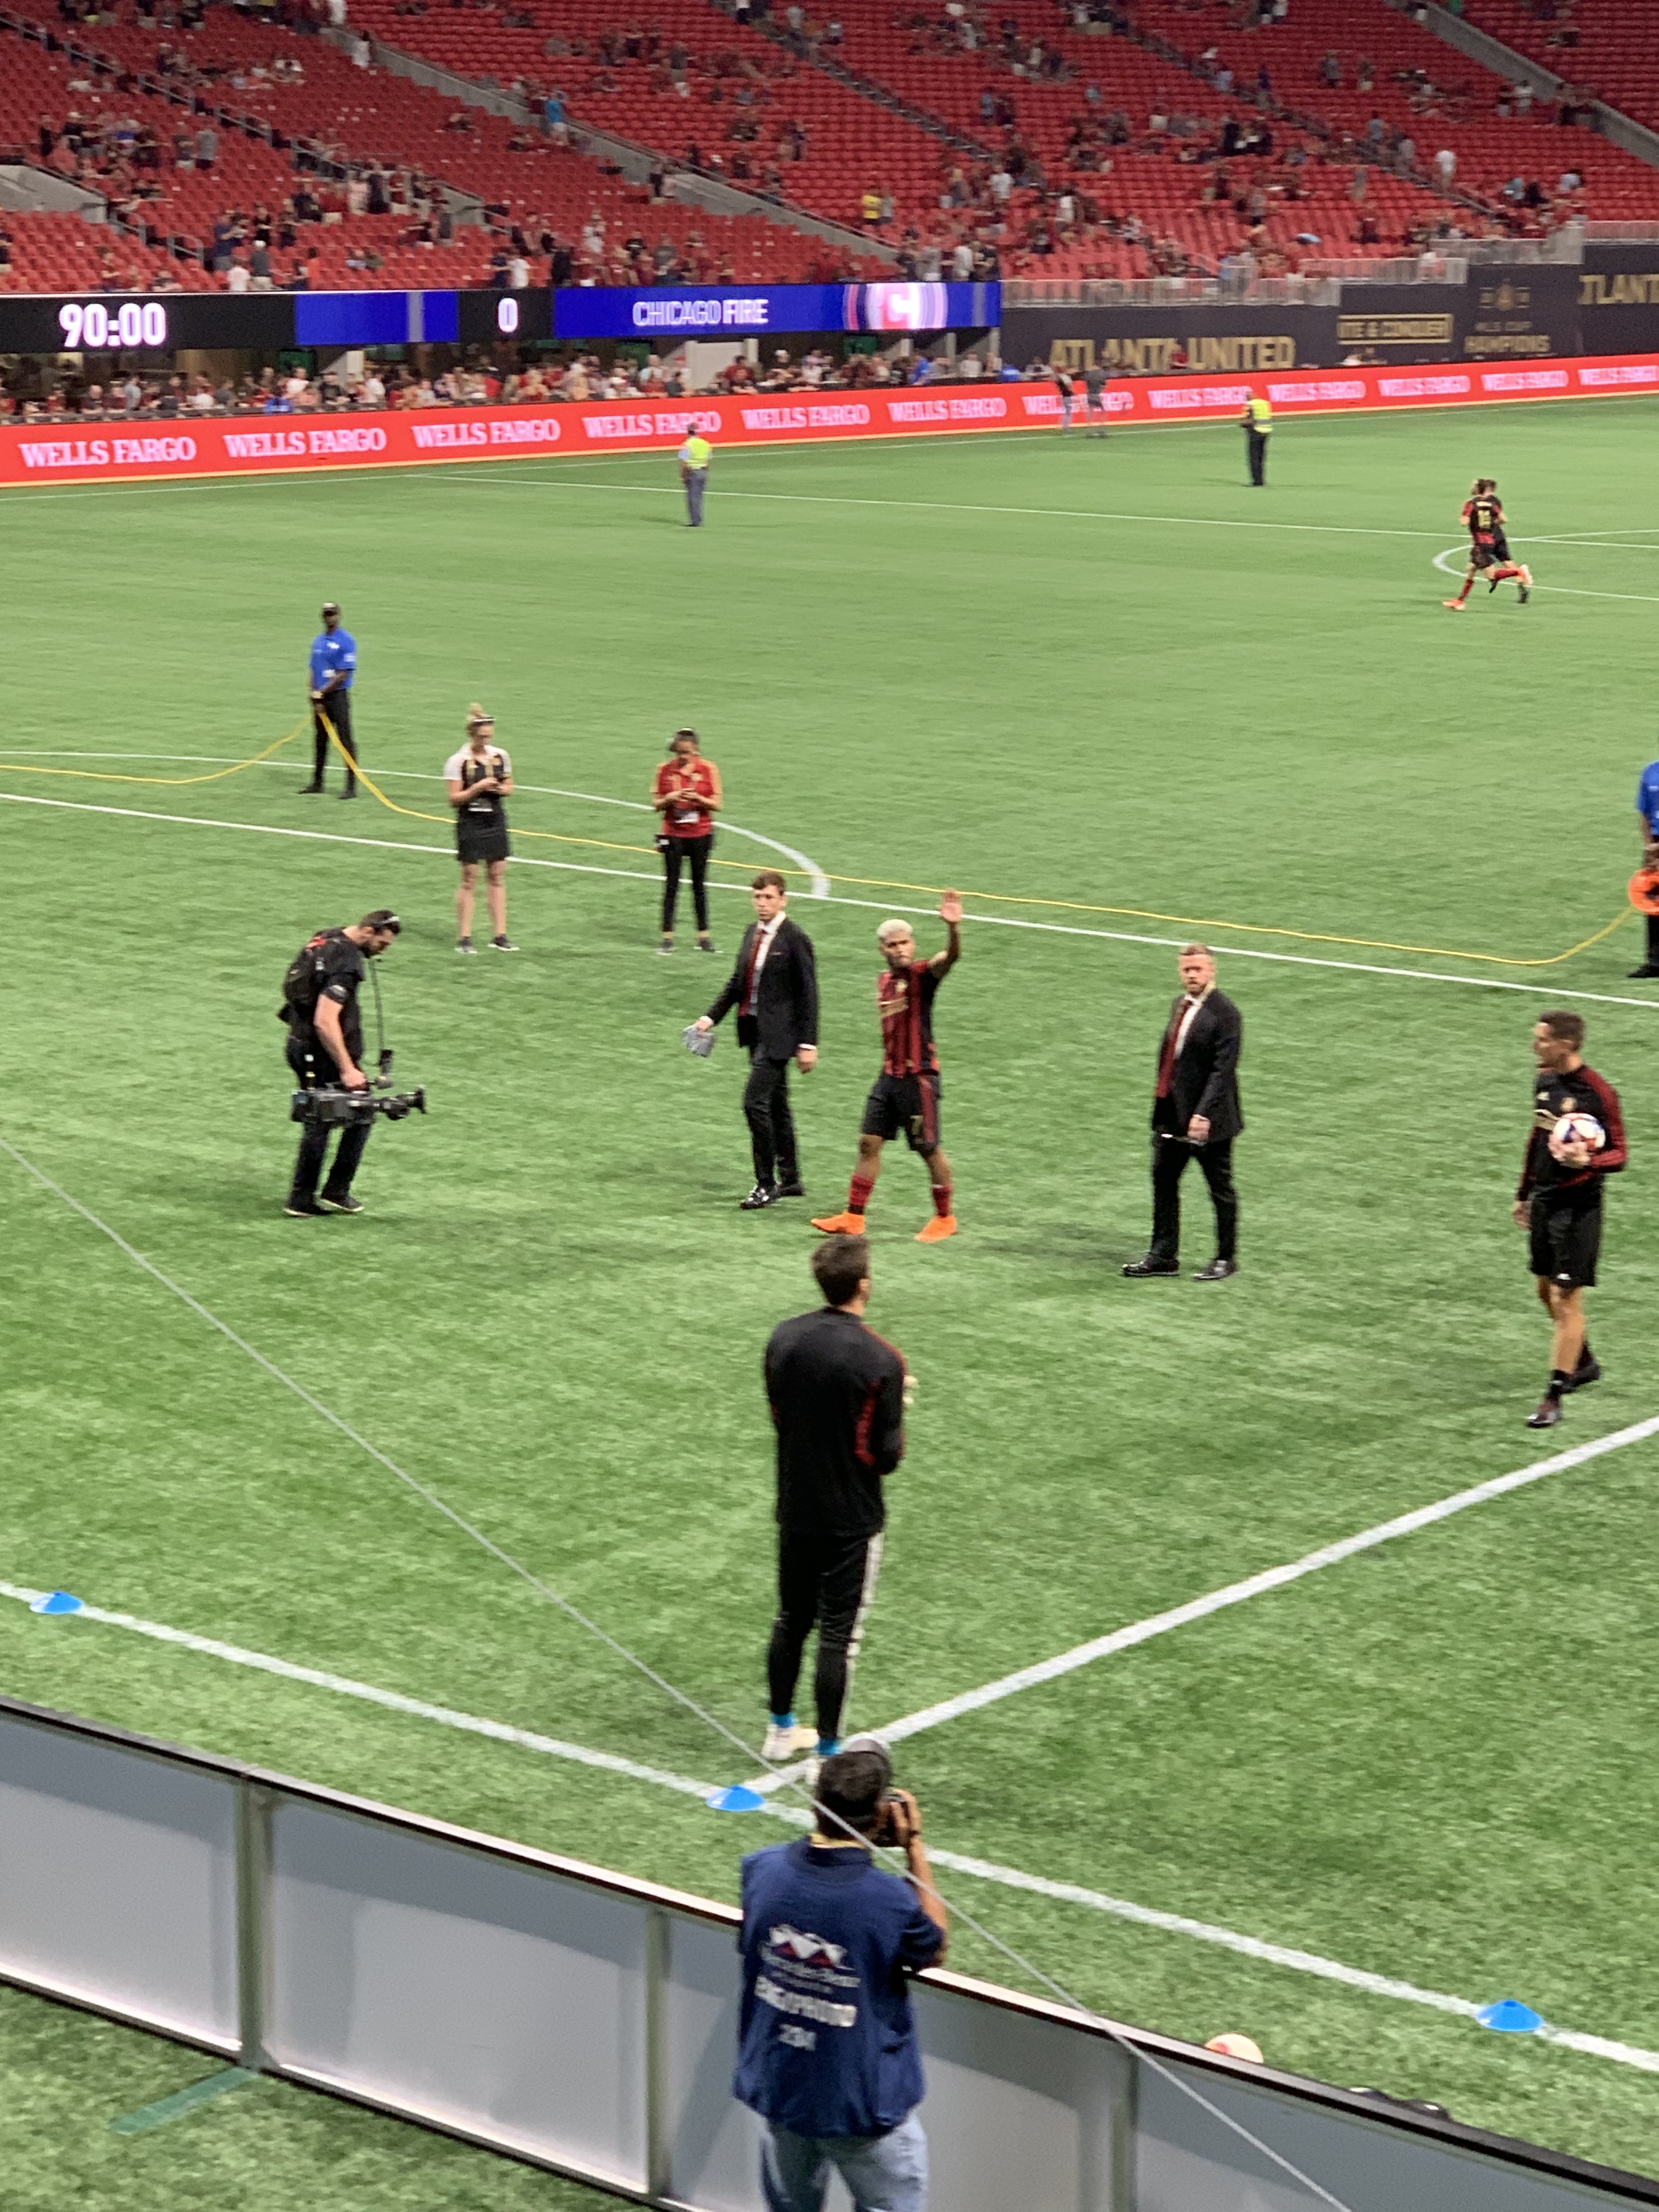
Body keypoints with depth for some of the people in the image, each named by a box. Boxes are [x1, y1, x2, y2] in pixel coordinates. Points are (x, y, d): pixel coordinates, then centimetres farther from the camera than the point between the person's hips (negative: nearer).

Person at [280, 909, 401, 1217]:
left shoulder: (324, 940, 8)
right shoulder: (346, 963, -22)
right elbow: (325, 1021, -28)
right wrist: (347, 1070, -27)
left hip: (300, 1045, 9)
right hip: (323, 1053, -9)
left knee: (316, 1123, 15)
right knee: (360, 1116, 4)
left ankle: (302, 1200, 16)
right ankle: (336, 1192, 7)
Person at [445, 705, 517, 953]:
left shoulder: (500, 756, 4)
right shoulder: (458, 761, -10)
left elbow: (508, 785, 16)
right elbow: (454, 799, -11)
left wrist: (501, 789, -7)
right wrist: (478, 788, -22)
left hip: (496, 821, 5)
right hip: (470, 823, -5)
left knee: (497, 877, 6)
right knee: (469, 879, -1)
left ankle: (500, 935, 11)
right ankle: (464, 938, 6)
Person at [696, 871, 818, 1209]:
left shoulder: (795, 939, -13)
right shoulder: (753, 933, 10)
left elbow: (808, 994, -12)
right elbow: (737, 981, 18)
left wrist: (808, 1043, -15)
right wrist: (712, 1016, 8)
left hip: (777, 1033, -8)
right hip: (753, 1029, 8)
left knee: (755, 1101, -13)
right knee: (776, 1105, 15)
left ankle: (766, 1184, -5)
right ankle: (790, 1179, 25)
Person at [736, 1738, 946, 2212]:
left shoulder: (762, 1869, -14)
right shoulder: (891, 1901, -26)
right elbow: (935, 1950, -3)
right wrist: (915, 1849, -3)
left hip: (778, 2089, 5)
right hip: (862, 2103, -5)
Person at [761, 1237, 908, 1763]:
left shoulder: (783, 1340, -5)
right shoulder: (881, 1361, -21)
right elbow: (886, 1457, -17)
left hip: (795, 1510, 5)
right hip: (852, 1519, -5)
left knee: (791, 1620, 20)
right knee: (838, 1634, 5)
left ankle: (780, 1731, 32)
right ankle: (827, 1753, 12)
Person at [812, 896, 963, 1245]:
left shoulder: (922, 975, -13)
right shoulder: (884, 981, 9)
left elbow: (951, 956, -34)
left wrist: (953, 928, -53)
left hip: (919, 1077, -7)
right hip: (889, 1074, 7)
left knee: (929, 1149, 3)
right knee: (869, 1142, 6)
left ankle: (945, 1219, 18)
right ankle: (853, 1219, 11)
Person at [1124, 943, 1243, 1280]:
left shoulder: (1224, 1013, -16)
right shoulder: (1181, 1005, 10)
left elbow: (1223, 1070, -21)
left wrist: (1204, 1114, -26)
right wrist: (1162, 1105, 13)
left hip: (1208, 1119, -8)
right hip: (1172, 1115, 8)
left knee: (1220, 1189, 6)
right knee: (1163, 1181, 11)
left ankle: (1226, 1259, 18)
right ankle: (1164, 1256, 20)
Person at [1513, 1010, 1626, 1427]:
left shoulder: (1598, 1092, -18)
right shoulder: (1544, 1080, 6)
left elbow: (1619, 1154, -13)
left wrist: (1587, 1162, -33)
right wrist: (1524, 1194, 22)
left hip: (1578, 1206, -8)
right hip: (1544, 1201, 8)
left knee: (1567, 1299, -5)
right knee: (1546, 1290, 18)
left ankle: (1553, 1398, -2)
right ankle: (1584, 1363, 40)